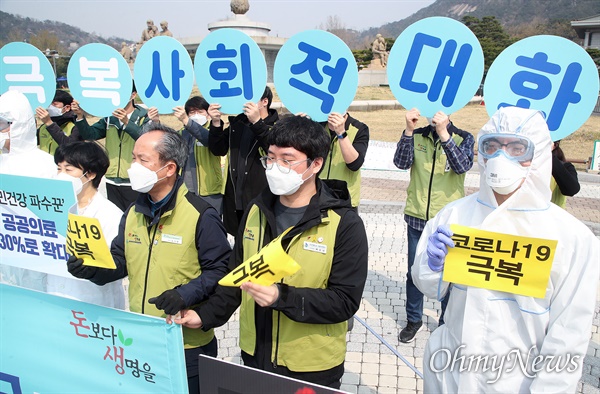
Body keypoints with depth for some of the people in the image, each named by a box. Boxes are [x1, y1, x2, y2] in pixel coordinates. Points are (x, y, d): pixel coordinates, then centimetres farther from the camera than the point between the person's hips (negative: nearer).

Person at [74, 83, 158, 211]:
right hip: (112, 181, 5)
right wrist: (80, 116, -14)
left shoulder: (144, 117, -2)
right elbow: (89, 134, 1)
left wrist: (127, 122, -31)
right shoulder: (109, 118, 12)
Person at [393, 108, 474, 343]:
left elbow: (462, 166, -21)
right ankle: (414, 320, 32)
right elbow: (401, 163, -12)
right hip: (417, 218, 2)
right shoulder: (417, 136, 1)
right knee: (414, 273, 13)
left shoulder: (463, 138, -3)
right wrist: (409, 130, -22)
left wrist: (443, 133, -30)